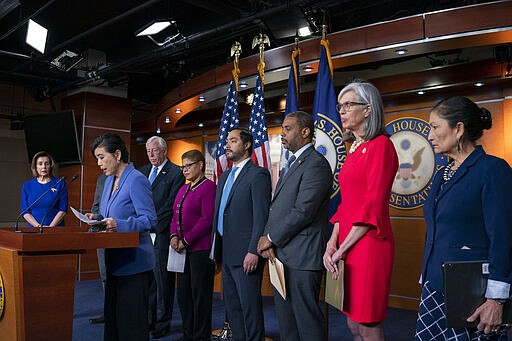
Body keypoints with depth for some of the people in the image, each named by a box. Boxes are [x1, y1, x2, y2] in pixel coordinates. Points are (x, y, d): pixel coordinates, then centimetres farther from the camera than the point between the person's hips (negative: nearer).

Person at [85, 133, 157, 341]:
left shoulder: (137, 180, -15)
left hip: (134, 261, -9)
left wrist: (119, 224, -29)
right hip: (115, 260, 9)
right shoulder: (109, 180, 13)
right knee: (112, 315, 17)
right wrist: (98, 218, 2)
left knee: (131, 320, -1)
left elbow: (149, 219, -19)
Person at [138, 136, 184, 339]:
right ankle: (148, 320, 22)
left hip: (161, 234, -6)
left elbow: (171, 205, -10)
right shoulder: (142, 171, 16)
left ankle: (162, 324, 12)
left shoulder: (175, 173, -4)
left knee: (163, 280, 2)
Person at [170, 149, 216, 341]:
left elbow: (207, 220, -16)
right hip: (183, 250, 8)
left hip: (201, 249, -8)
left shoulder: (208, 187, -10)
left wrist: (186, 241, -14)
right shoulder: (183, 189, 17)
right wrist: (174, 236, 1)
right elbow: (176, 216, 20)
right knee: (183, 293, 13)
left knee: (200, 294, 0)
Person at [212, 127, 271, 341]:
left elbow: (261, 217, -16)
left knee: (250, 308, -1)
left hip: (245, 256, -8)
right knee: (232, 308, 16)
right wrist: (216, 251, 15)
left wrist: (253, 251, -21)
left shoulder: (258, 174, -9)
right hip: (227, 254, 9)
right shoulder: (224, 177, 18)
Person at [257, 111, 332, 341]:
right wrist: (268, 239, -1)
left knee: (307, 322, 0)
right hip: (281, 254, 9)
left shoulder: (316, 164, -12)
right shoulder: (292, 164, 18)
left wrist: (271, 238, -10)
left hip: (302, 257, -9)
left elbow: (303, 212, -20)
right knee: (285, 321, 17)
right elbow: (276, 206, 15)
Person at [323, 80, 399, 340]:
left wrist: (342, 249, -14)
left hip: (368, 244, -8)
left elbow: (373, 207, -16)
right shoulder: (354, 149, 16)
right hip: (347, 246, 8)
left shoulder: (380, 144, -10)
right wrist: (332, 243, 3)